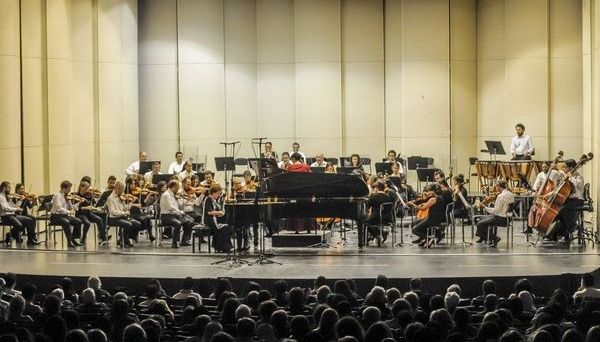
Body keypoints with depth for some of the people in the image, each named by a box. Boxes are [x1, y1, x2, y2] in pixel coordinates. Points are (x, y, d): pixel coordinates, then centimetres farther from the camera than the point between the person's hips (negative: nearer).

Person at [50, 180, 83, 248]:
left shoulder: (66, 196, 10)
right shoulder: (58, 195, -14)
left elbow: (71, 207, 16)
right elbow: (58, 208, -27)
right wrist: (69, 212, -31)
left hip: (64, 215, 8)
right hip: (56, 216, -8)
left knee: (78, 221, -12)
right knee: (66, 222, -36)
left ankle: (73, 240, -4)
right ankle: (69, 241, -28)